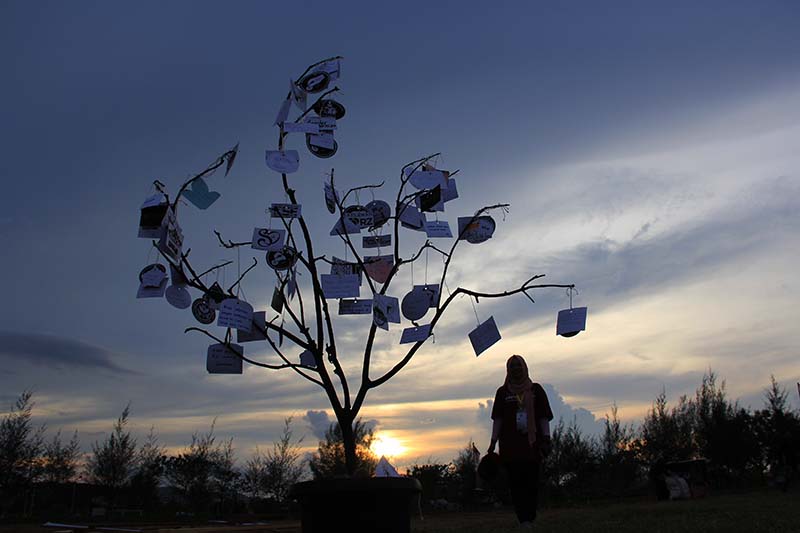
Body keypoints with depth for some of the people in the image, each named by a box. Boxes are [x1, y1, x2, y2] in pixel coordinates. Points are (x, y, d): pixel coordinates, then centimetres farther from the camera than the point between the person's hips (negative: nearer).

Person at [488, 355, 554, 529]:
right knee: (516, 483, -6)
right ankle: (525, 521, -5)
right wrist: (493, 442, 2)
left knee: (532, 482, -3)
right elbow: (497, 419, 8)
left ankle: (530, 519, 6)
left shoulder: (536, 390, 10)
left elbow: (544, 418, 8)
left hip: (532, 444, 0)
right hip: (510, 446, 0)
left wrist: (546, 439, -3)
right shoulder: (503, 392, 11)